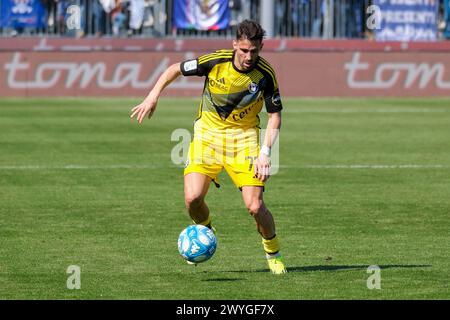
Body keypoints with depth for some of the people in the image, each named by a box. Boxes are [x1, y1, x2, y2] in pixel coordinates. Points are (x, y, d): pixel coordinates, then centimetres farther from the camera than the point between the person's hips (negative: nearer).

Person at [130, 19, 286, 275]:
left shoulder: (265, 74, -15)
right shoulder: (216, 61, -16)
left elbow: (275, 115, -5)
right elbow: (174, 70, -1)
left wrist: (265, 153, -16)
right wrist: (153, 96, -11)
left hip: (244, 137, -1)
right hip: (208, 132, 1)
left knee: (255, 206, -13)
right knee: (193, 197, -16)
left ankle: (274, 253, 15)